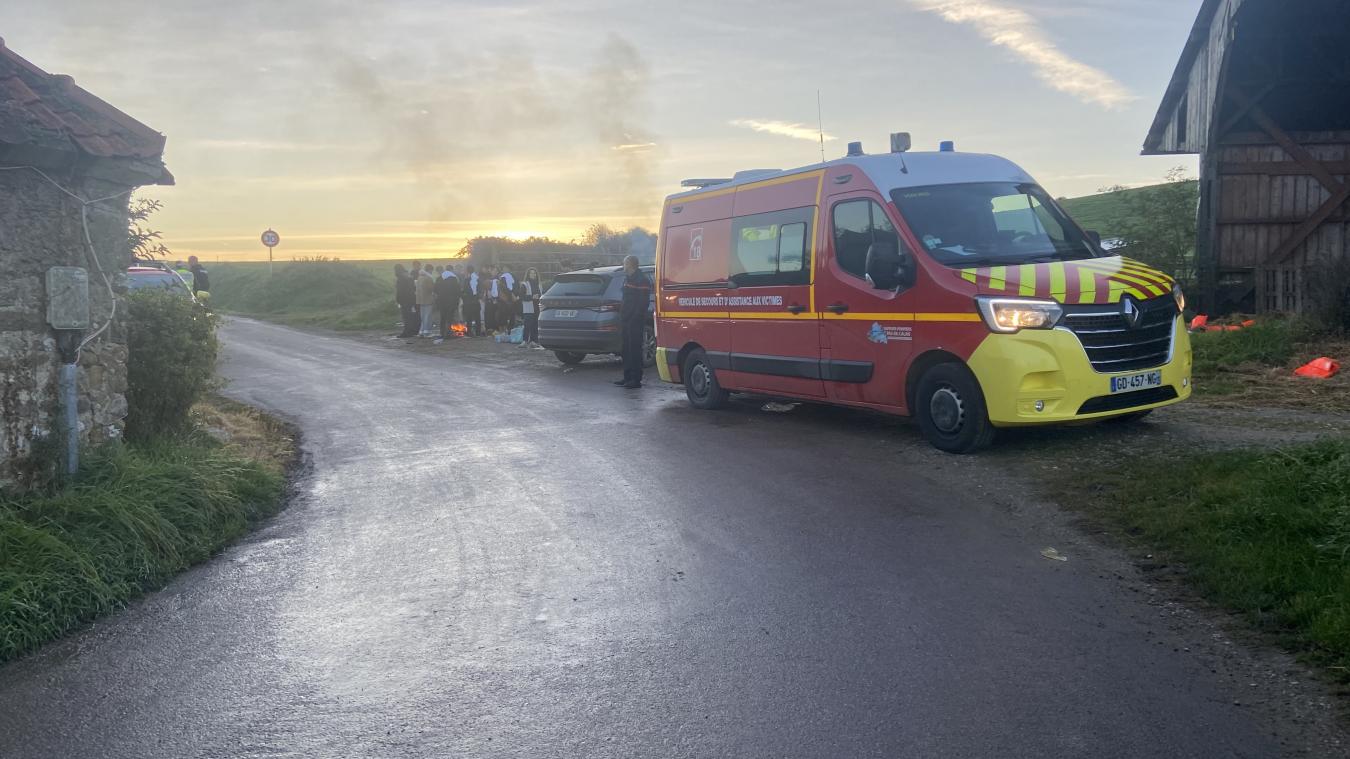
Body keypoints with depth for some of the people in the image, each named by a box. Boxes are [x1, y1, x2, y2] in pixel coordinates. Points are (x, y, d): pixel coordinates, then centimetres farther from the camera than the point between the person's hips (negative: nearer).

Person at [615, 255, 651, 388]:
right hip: (627, 321, 10)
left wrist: (635, 318, -21)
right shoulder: (628, 278, 18)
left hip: (635, 322, -10)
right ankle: (628, 377, 19)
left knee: (635, 349, -8)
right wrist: (622, 316, 14)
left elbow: (643, 302, -17)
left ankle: (636, 379, -5)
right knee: (627, 349, 12)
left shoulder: (642, 280, -11)